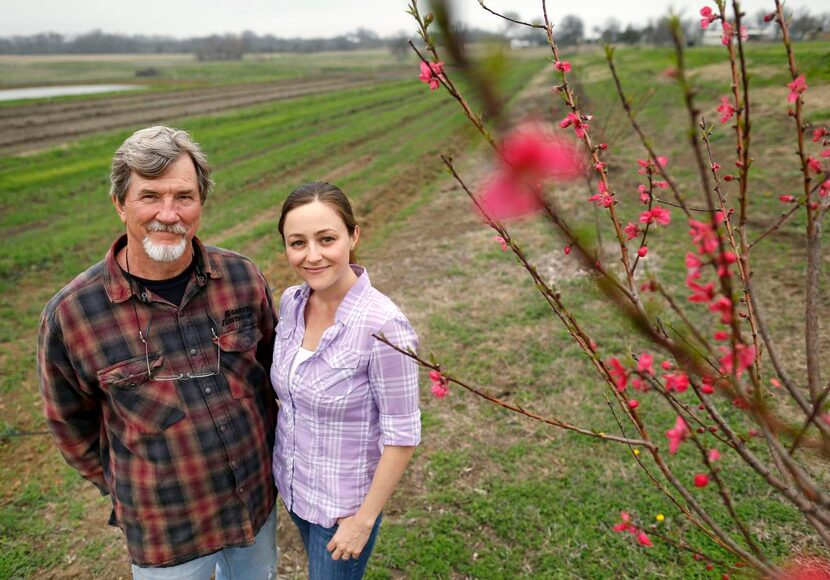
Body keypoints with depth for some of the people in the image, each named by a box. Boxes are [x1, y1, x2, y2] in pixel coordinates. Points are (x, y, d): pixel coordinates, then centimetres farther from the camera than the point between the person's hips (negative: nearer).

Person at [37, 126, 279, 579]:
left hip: (258, 502, 3)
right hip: (166, 532, -2)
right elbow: (70, 424, -2)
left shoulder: (242, 277, -12)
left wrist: (267, 451, 10)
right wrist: (123, 487, 6)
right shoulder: (71, 314, -18)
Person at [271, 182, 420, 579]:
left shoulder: (384, 327, -30)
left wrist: (364, 519, -15)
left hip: (344, 503, -6)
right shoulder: (291, 302, -10)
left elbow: (402, 436, -22)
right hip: (291, 485, 6)